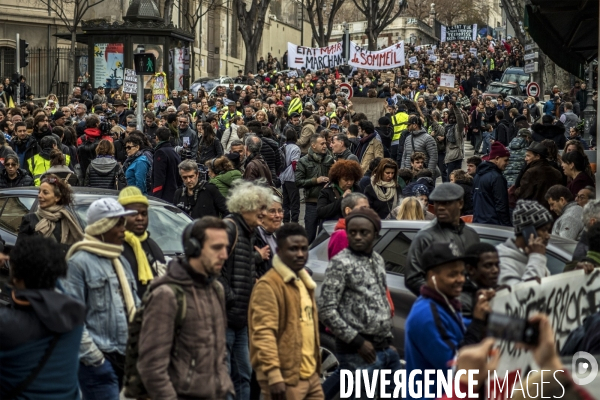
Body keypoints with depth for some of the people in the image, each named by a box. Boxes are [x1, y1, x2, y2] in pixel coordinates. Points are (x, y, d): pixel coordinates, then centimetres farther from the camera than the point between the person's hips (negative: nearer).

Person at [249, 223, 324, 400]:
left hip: (310, 375, 9)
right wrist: (274, 375, -29)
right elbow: (263, 333, -22)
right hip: (285, 378, -9)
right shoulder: (268, 285, -13)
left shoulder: (304, 283, 17)